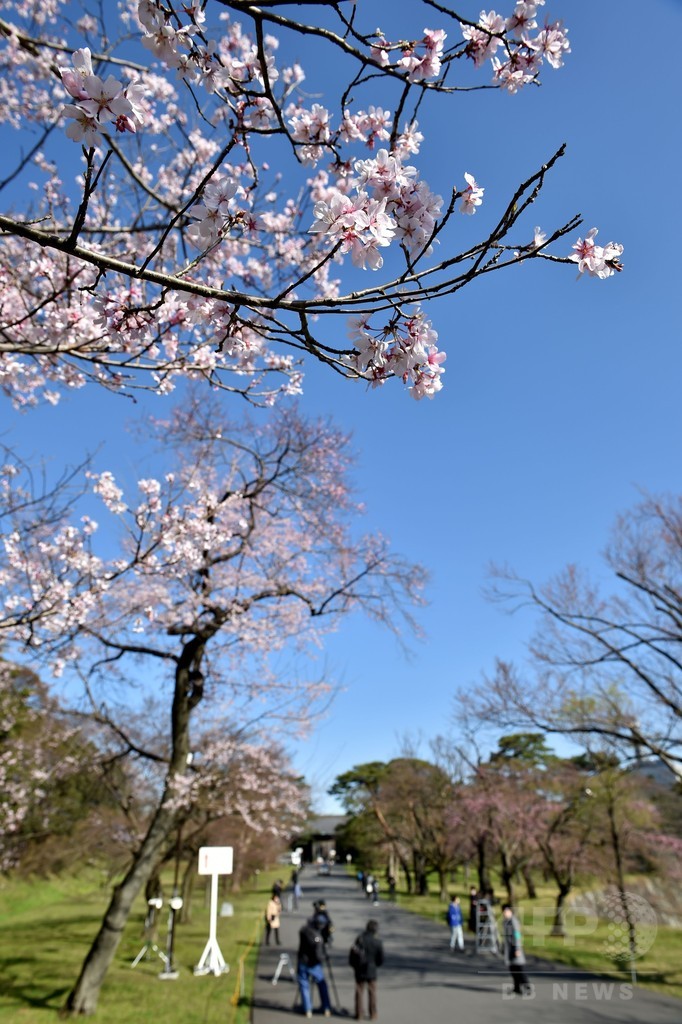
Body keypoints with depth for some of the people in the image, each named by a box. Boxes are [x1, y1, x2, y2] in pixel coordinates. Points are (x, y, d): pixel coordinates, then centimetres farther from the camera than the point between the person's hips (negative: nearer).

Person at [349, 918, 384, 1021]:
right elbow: (381, 959, -5)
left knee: (359, 992, 11)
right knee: (372, 992, 13)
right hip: (372, 970, -1)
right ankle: (373, 1014, 17)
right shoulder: (378, 942, -13)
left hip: (359, 970, 1)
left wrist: (354, 965, 9)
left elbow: (352, 954, -7)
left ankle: (359, 1014, 15)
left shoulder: (360, 939, -11)